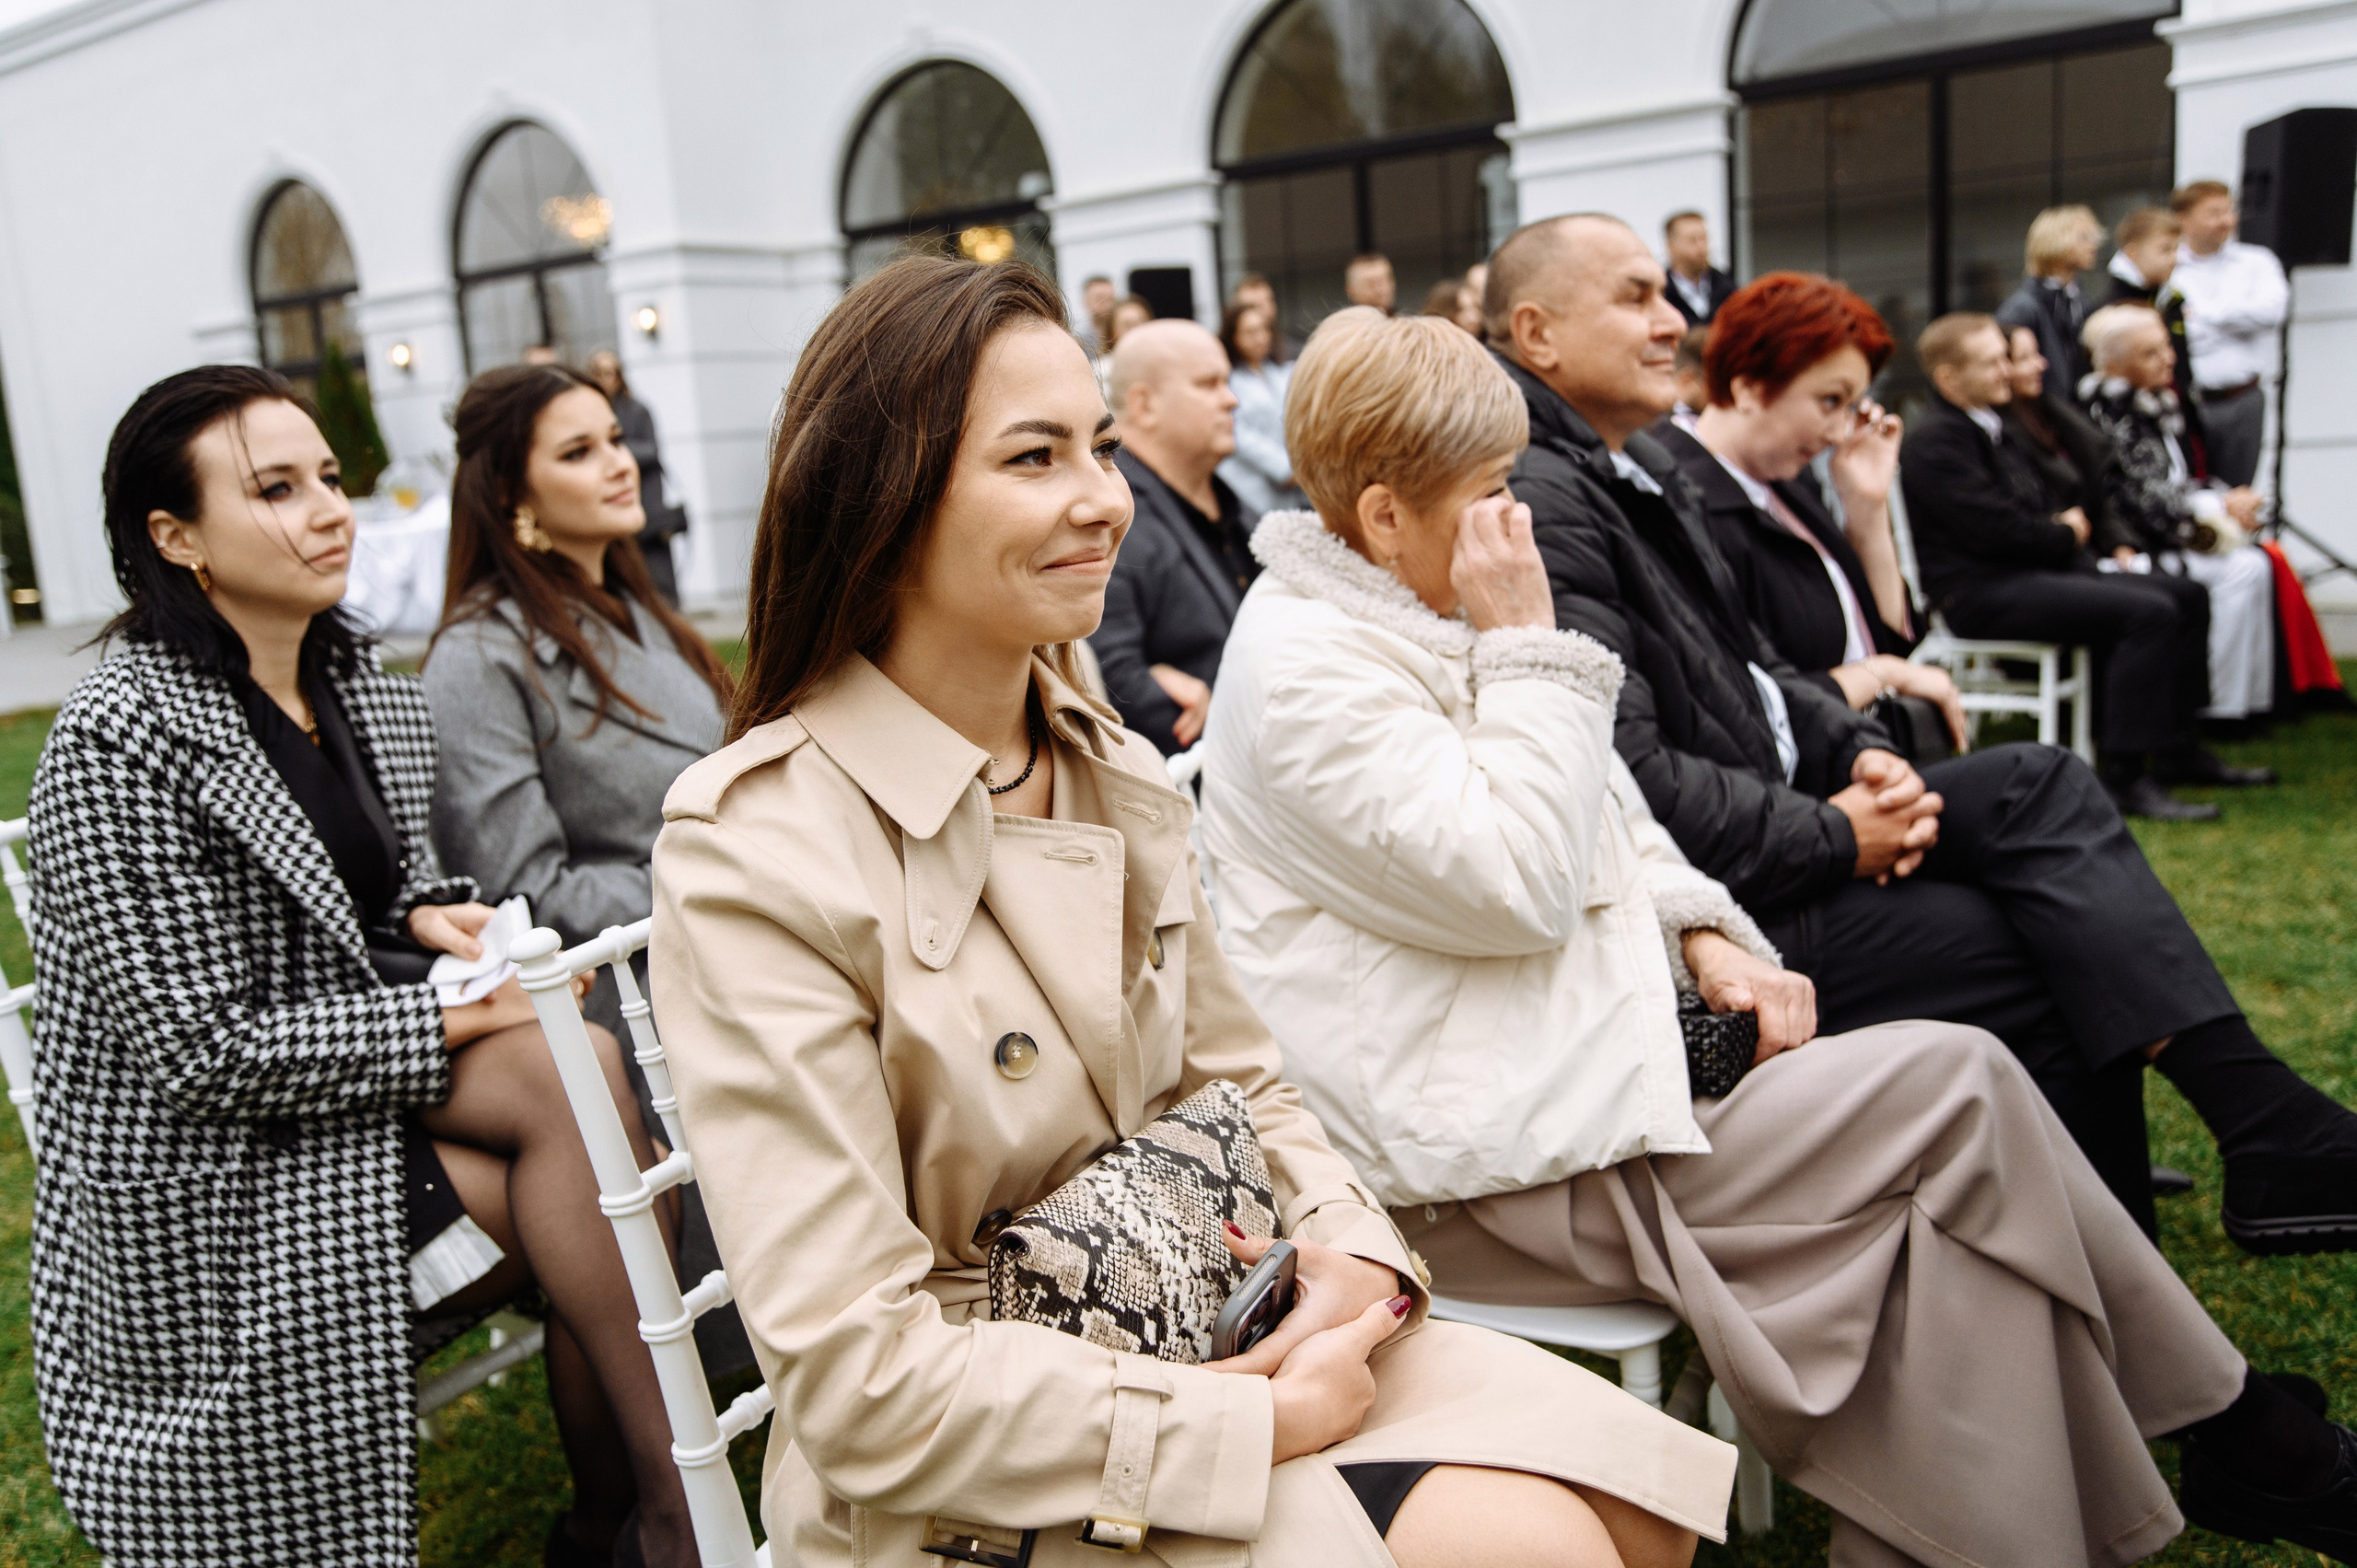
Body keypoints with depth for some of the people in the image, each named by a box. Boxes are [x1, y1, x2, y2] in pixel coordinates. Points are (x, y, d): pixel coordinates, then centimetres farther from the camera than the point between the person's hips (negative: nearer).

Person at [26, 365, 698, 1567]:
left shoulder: (362, 686, 6)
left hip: (350, 1063, 7)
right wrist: (458, 1018, -20)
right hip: (213, 1177, -6)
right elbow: (198, 1049, -20)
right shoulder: (120, 739, -17)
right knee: (573, 1071, -24)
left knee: (586, 1198, -22)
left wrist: (437, 919, -5)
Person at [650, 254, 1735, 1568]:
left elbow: (1240, 1087, 10)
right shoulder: (755, 856, -20)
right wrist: (1257, 1424, -19)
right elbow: (862, 1379, -21)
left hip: (1206, 1329, 6)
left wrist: (1354, 1257, -10)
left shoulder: (1119, 772, 3)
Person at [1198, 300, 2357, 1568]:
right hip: (1476, 1167, -9)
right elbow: (1517, 888, -23)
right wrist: (1527, 649, -17)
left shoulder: (1416, 617, 13)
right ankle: (2217, 1417, 8)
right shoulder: (1302, 668, -17)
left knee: (1958, 1089, -6)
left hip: (1550, 1058, 9)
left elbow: (1606, 820, 18)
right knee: (1959, 1091, -12)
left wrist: (1703, 934, 1)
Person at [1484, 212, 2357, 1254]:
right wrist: (1836, 841, -16)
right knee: (2050, 954, -8)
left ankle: (2265, 1126, -4)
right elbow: (1631, 780, -26)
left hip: (1772, 818, 10)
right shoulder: (1542, 504, -20)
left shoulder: (1637, 465, 15)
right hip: (1703, 908, -10)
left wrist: (1858, 751, 1)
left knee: (2044, 786, -2)